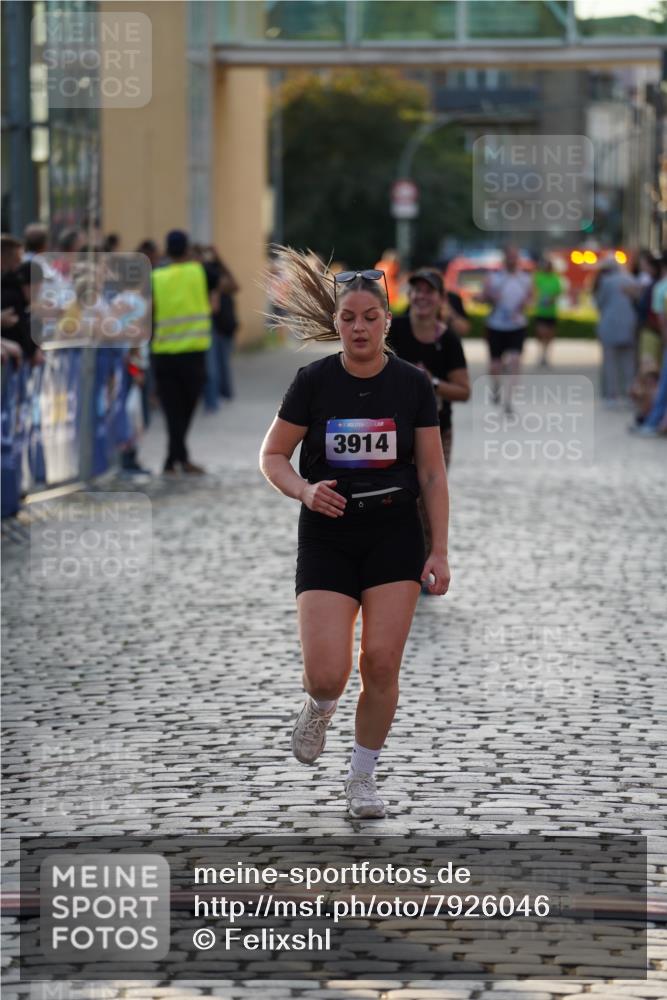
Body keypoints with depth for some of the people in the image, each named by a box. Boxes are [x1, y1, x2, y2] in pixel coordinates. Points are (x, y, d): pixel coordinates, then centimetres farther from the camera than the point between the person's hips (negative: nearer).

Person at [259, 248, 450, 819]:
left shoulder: (412, 385, -1)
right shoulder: (314, 382, -4)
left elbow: (433, 473, 3)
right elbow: (272, 456, 4)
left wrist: (439, 551, -1)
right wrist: (305, 490, -17)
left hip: (395, 537, 1)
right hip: (327, 537, -1)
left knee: (381, 665, -5)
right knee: (328, 673, -13)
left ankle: (363, 778, 15)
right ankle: (319, 708, 25)